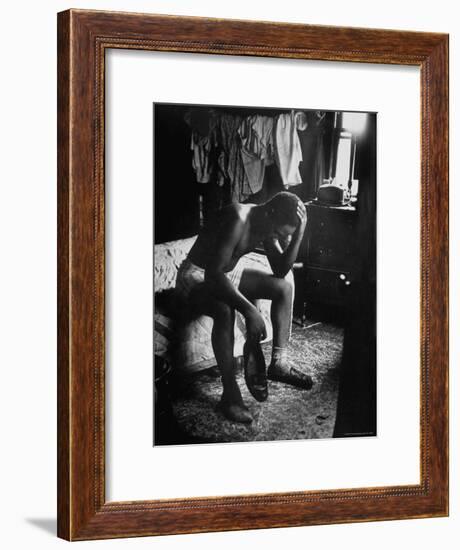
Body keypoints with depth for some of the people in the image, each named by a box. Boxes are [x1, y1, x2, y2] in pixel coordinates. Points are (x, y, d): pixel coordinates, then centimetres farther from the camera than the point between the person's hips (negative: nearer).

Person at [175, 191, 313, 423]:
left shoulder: (267, 225, -7)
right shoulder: (238, 219, -33)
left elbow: (280, 271, -2)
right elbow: (213, 274, -39)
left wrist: (299, 233, -16)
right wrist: (249, 310, -43)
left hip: (229, 273, 9)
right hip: (196, 275, -9)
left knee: (284, 287, -1)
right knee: (225, 310, -37)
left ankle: (278, 362, 1)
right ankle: (230, 394, -29)